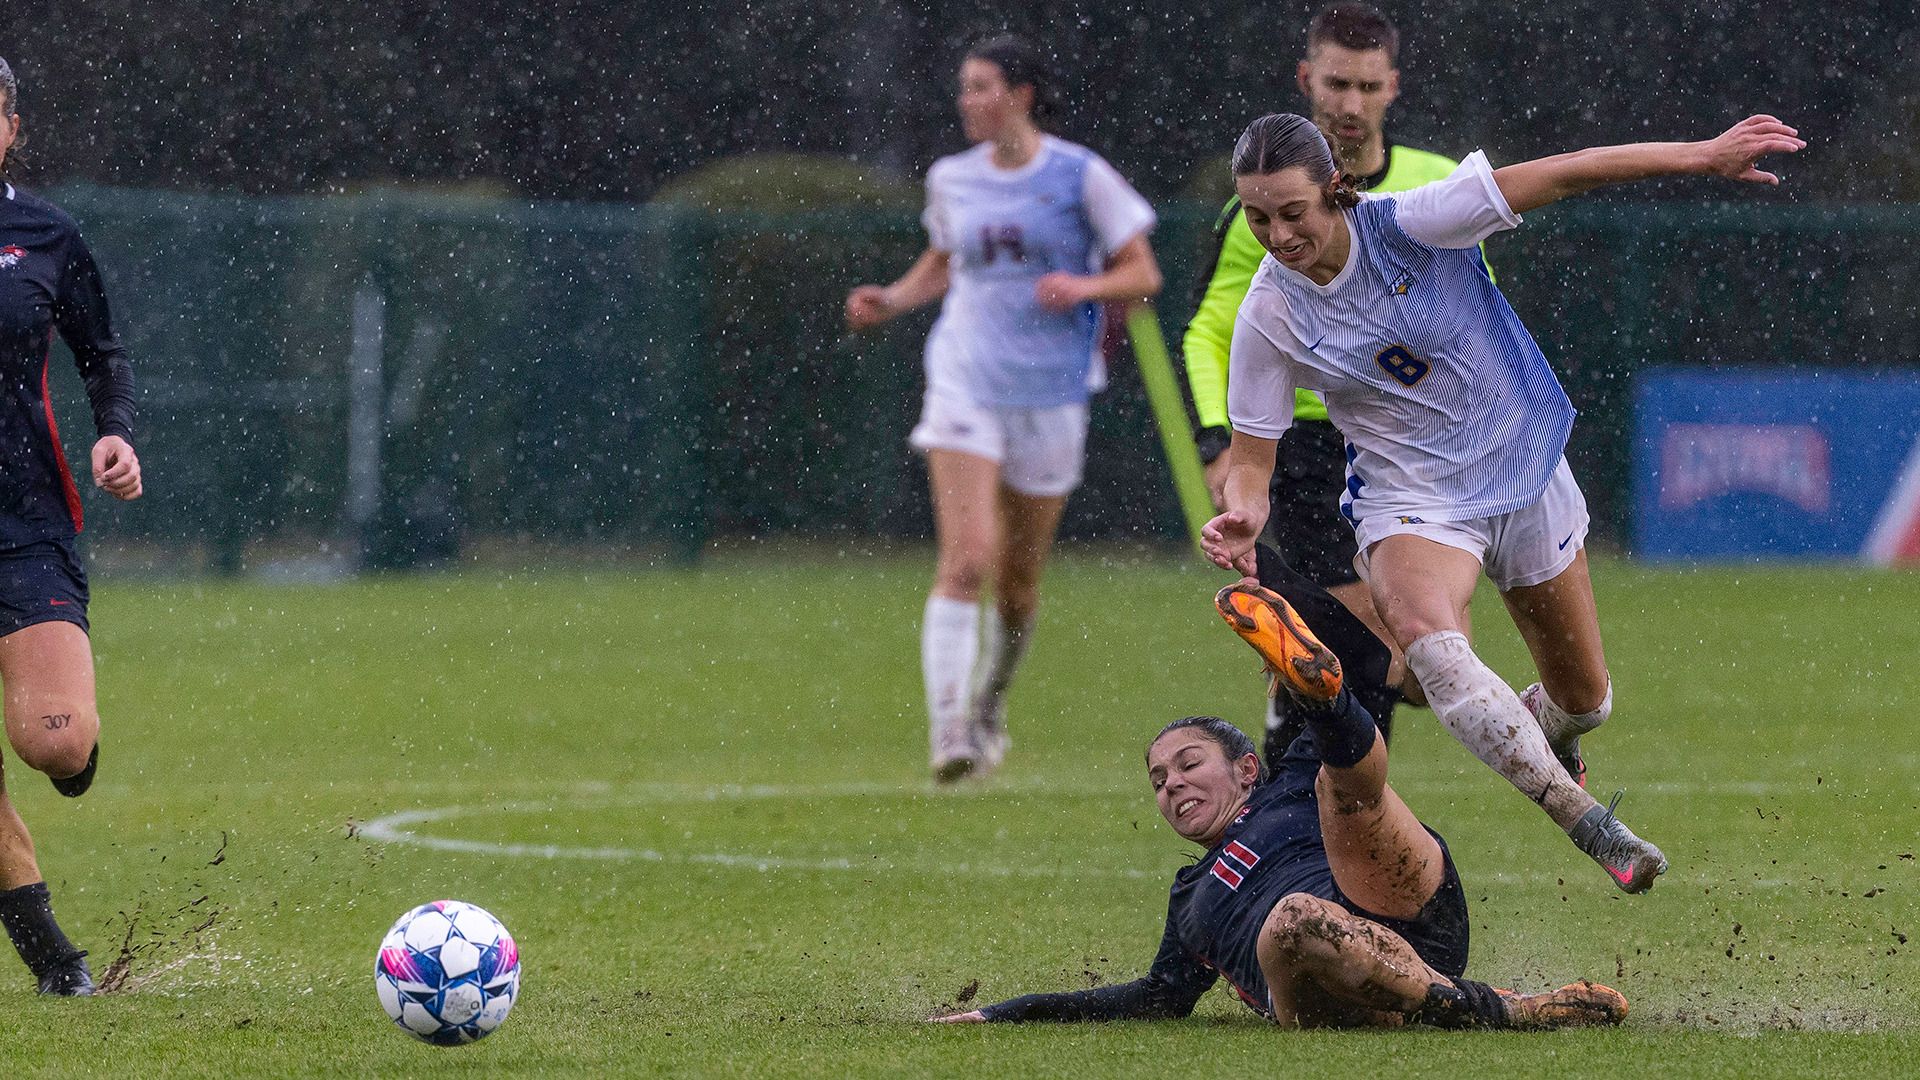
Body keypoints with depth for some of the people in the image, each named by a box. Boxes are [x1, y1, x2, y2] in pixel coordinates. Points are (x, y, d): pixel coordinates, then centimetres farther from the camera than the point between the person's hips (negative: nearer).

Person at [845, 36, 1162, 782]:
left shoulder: (1081, 176, -3)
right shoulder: (951, 180, 7)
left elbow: (1142, 274, -1)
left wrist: (1084, 286, -20)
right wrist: (892, 301, 6)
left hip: (1050, 394, -1)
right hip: (965, 381, 1)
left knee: (1018, 581, 9)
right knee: (967, 559, -18)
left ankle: (989, 708, 36)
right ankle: (947, 730, -22)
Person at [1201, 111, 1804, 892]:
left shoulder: (1410, 226, -20)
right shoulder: (1269, 316, -13)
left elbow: (1563, 177, -20)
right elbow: (1252, 453, -4)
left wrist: (1704, 155, -23)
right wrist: (1242, 514, -27)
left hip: (1524, 472, 1)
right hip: (1411, 499, -1)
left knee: (1585, 701, 11)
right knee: (1423, 632, -36)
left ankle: (1537, 737, 50)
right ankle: (1585, 821, -38)